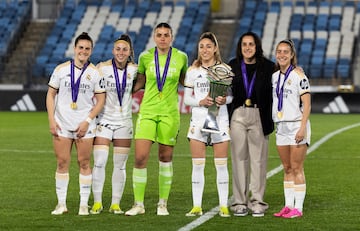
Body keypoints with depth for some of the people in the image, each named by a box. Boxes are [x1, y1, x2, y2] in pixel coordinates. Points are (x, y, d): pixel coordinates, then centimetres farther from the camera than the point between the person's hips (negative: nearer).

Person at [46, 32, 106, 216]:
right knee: (62, 162, 1)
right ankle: (61, 204, 8)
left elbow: (100, 100, 2)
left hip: (85, 125, -1)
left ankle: (84, 204, 7)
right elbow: (51, 94, 6)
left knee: (84, 163, 0)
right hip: (62, 124, 1)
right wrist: (51, 120, -3)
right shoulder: (61, 69, 3)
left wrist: (87, 121, -8)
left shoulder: (95, 73, 1)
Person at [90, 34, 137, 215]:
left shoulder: (134, 70, 0)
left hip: (124, 122, 2)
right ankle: (97, 203, 2)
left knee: (120, 165, 4)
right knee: (99, 162, -9)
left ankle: (115, 204, 12)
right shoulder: (102, 68, -8)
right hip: (104, 120, -2)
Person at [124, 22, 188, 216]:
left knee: (165, 158, 6)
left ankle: (163, 203, 18)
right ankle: (138, 204, 3)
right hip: (147, 111, 0)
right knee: (140, 157, -9)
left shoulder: (181, 57, 1)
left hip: (169, 113, 0)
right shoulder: (145, 57, 2)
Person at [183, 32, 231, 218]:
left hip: (220, 120, -1)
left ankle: (223, 206, 4)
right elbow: (186, 98, 7)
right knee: (197, 165, 1)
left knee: (221, 165, 0)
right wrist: (200, 101, -12)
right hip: (198, 120, 1)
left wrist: (225, 100, -17)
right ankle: (196, 206, 5)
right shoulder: (193, 71, 7)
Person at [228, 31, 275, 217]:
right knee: (239, 158, 3)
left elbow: (271, 94, 2)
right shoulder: (233, 66, 7)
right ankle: (240, 202, 9)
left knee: (258, 159, 1)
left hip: (259, 116, -1)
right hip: (238, 115, 1)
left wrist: (269, 122, -5)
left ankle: (257, 202, 6)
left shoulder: (267, 66, 2)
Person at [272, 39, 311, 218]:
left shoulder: (298, 76, -6)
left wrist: (302, 128, -18)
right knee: (287, 169, 7)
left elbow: (306, 105, -10)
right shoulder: (274, 77, 12)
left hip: (297, 125, -6)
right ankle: (288, 206, 10)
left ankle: (298, 208, -3)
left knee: (296, 168, -6)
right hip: (281, 127, 6)